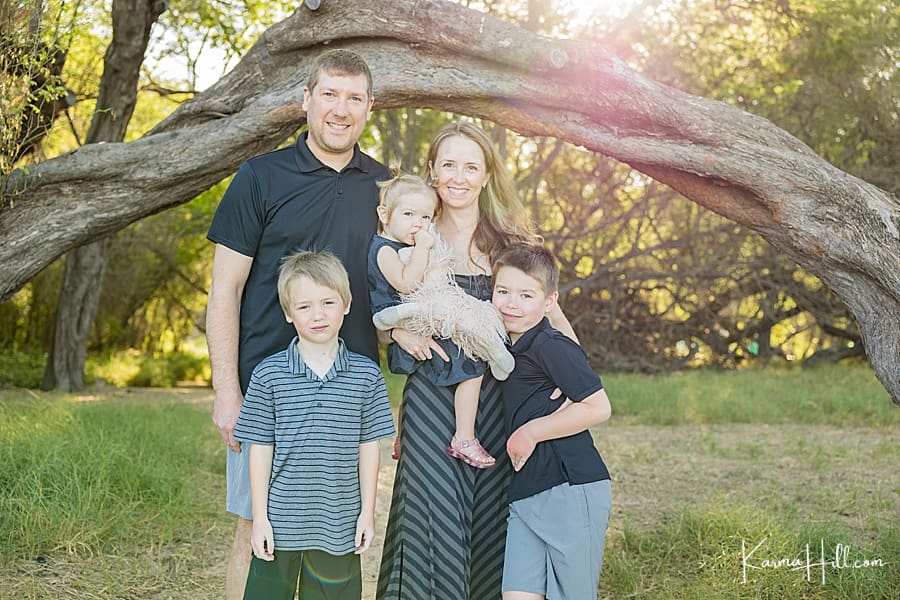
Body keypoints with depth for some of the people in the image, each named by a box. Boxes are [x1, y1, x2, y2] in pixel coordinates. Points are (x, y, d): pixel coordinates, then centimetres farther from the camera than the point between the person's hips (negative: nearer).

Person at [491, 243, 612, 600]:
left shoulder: (552, 347, -13)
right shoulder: (509, 347, 13)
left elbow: (597, 408, -18)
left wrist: (531, 431, -15)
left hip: (570, 492, -8)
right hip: (524, 495, 8)